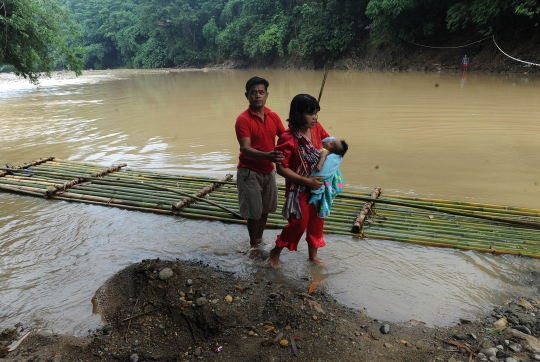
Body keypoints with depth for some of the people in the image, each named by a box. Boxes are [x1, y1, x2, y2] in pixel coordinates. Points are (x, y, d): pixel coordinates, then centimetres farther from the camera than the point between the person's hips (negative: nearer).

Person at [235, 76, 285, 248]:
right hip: (250, 172, -6)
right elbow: (245, 149, -27)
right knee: (254, 212, 3)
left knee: (265, 209, 18)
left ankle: (260, 239, 40)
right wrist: (266, 156, -44)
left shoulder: (273, 116, 0)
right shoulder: (243, 119, -18)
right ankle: (253, 245, 24)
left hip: (268, 170, 6)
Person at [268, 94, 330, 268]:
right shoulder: (288, 139, -24)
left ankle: (313, 255, 37)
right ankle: (275, 252, 27)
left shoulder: (317, 128, -5)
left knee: (317, 222, 16)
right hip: (299, 188, -6)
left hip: (318, 185, 7)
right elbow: (281, 168, -22)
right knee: (298, 224, 3)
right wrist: (306, 181, -24)